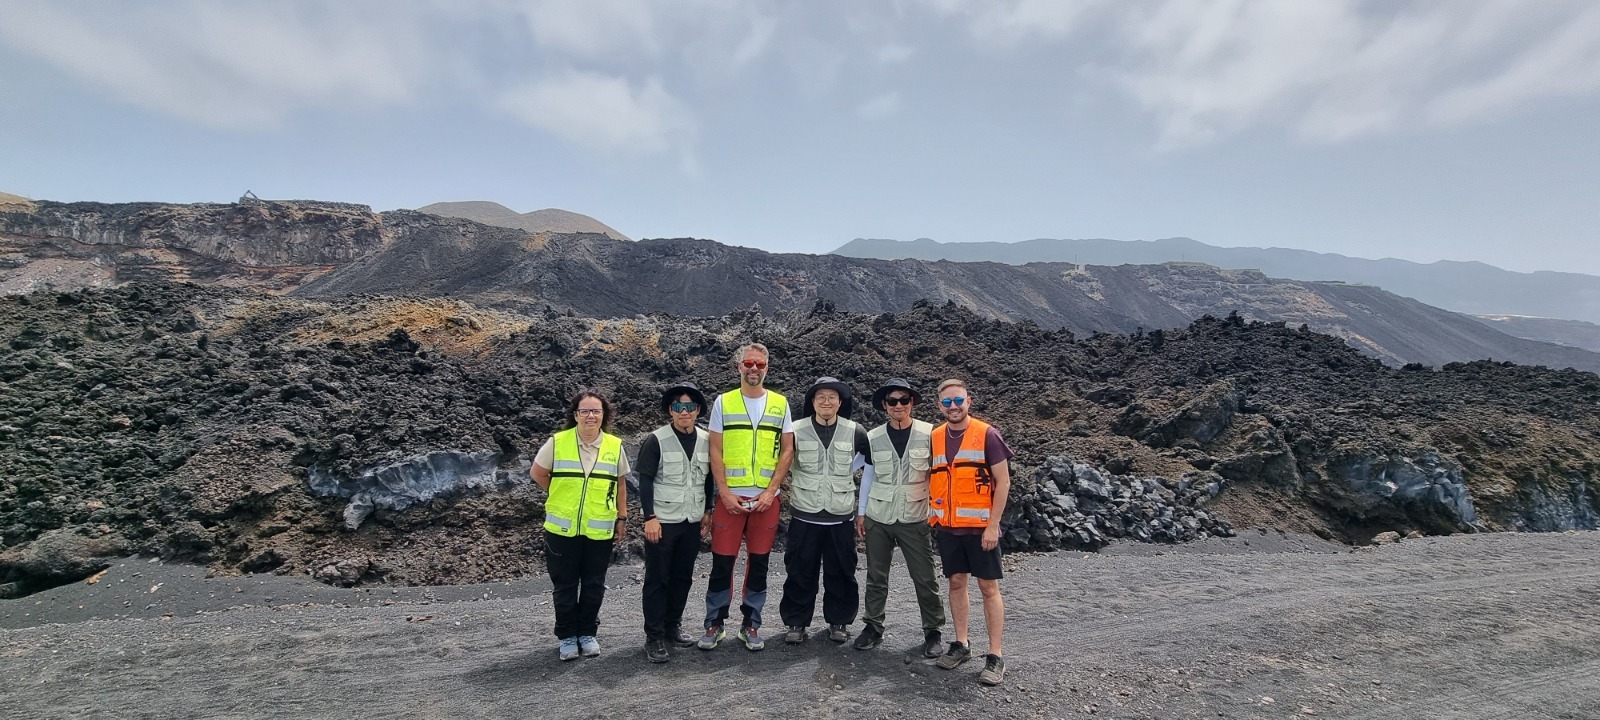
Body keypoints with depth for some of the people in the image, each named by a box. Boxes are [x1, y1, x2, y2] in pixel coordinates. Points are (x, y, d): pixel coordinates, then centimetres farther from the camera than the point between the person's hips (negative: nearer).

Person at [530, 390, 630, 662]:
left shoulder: (615, 445, -2)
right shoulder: (557, 442, -8)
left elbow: (620, 483, 8)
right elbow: (537, 473, 5)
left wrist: (622, 516, 8)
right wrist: (562, 495, 6)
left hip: (600, 530, 1)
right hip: (562, 528, -1)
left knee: (594, 585, 11)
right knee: (564, 585, 9)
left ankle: (588, 633, 28)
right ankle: (567, 636, 25)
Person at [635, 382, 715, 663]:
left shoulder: (706, 440, 3)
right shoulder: (656, 440, -10)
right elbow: (645, 481, -10)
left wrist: (707, 510, 11)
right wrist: (650, 517, -14)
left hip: (692, 522, 5)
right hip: (662, 522, -5)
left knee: (683, 577, 14)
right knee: (656, 579, 3)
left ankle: (673, 626, 29)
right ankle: (654, 637, 12)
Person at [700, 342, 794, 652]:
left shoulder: (780, 404, 5)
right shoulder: (723, 402, 3)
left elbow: (787, 451, 3)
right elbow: (715, 451, 1)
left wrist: (771, 491, -6)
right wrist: (725, 492, -8)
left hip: (766, 497, 1)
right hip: (730, 496, -1)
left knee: (758, 562, 8)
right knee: (722, 562, 2)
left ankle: (751, 624, 21)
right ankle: (714, 623, 18)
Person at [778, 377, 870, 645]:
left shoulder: (855, 432, -3)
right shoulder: (796, 431, -5)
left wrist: (848, 471, 6)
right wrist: (795, 482, 6)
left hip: (841, 516, 1)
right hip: (804, 515, -1)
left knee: (841, 573, 10)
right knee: (800, 572, 7)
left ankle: (839, 621, 26)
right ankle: (795, 622, 21)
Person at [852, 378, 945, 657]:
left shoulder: (928, 434, -4)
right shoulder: (873, 437, 3)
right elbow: (868, 476, 10)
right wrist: (861, 512, 9)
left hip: (915, 518, -2)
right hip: (878, 517, 2)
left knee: (924, 578, 3)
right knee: (876, 577, 10)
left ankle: (933, 631, 19)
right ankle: (873, 627, 25)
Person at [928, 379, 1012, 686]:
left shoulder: (987, 435, -8)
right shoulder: (934, 438, 5)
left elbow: (1003, 481, -8)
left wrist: (993, 525, -13)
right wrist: (932, 516, 7)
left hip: (980, 526, -4)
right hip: (946, 527, 4)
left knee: (989, 587, 2)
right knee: (956, 583, 13)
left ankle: (996, 656, 10)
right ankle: (961, 644, 26)